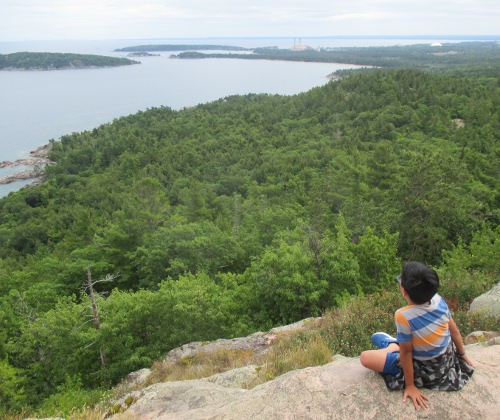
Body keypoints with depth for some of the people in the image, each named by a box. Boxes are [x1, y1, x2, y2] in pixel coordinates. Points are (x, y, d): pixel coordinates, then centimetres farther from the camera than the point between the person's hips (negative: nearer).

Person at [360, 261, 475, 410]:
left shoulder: (403, 316, -35)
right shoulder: (439, 300, -18)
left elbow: (406, 352, -23)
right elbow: (455, 331, -2)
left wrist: (410, 385, -10)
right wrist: (463, 355, 16)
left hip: (425, 373, -6)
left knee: (365, 357, 2)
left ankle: (392, 345, 22)